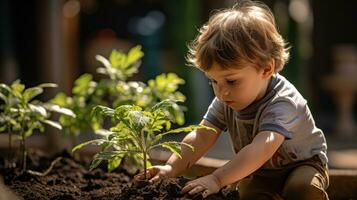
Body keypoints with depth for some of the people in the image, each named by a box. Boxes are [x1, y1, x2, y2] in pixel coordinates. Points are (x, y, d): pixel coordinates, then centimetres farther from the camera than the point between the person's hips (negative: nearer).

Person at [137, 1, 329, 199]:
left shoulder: (282, 102, -34)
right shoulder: (225, 101, -12)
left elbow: (262, 148, -49)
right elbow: (201, 137, -13)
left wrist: (217, 179, -58)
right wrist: (172, 168, -30)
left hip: (302, 164, -4)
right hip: (259, 172, 4)